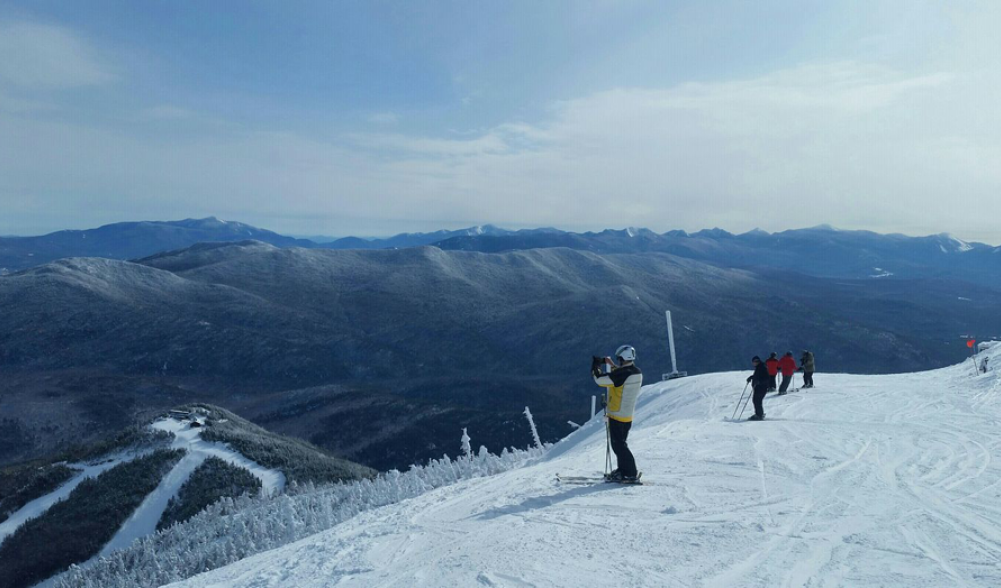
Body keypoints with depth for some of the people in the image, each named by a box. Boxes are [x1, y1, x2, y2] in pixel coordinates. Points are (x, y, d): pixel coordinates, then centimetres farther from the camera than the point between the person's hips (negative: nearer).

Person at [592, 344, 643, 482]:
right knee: (620, 443, 20)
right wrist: (612, 365, 26)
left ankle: (630, 473, 0)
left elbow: (600, 380, -20)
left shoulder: (620, 374, -23)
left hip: (617, 415, -8)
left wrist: (595, 368, -2)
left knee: (618, 445, -1)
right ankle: (623, 469, 27)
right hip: (628, 415, 8)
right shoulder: (637, 373, 2)